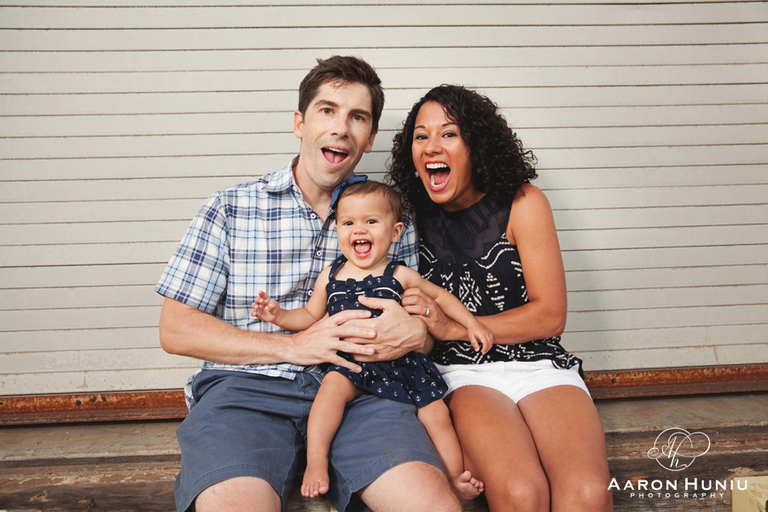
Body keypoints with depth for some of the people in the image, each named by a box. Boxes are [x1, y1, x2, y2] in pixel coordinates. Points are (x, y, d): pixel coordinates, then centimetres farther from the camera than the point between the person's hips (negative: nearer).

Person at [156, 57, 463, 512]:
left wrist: (415, 334, -10)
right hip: (247, 388, -1)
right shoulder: (230, 209, 7)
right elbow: (176, 330, 3)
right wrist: (294, 346, -8)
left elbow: (424, 322, 18)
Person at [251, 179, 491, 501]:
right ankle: (316, 463, -24)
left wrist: (471, 323, 9)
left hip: (400, 361, 0)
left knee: (437, 414, -7)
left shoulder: (400, 275, 2)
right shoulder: (330, 277, 7)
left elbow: (439, 296, 15)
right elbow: (310, 317, 16)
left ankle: (457, 480, 11)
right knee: (332, 386, -30)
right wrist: (279, 315, -1)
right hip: (350, 363, 0)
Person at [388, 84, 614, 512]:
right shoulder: (415, 217, 8)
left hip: (540, 365, 0)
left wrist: (453, 327, -13)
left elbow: (550, 315, -4)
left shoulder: (522, 204, 0)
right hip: (463, 373, 1)